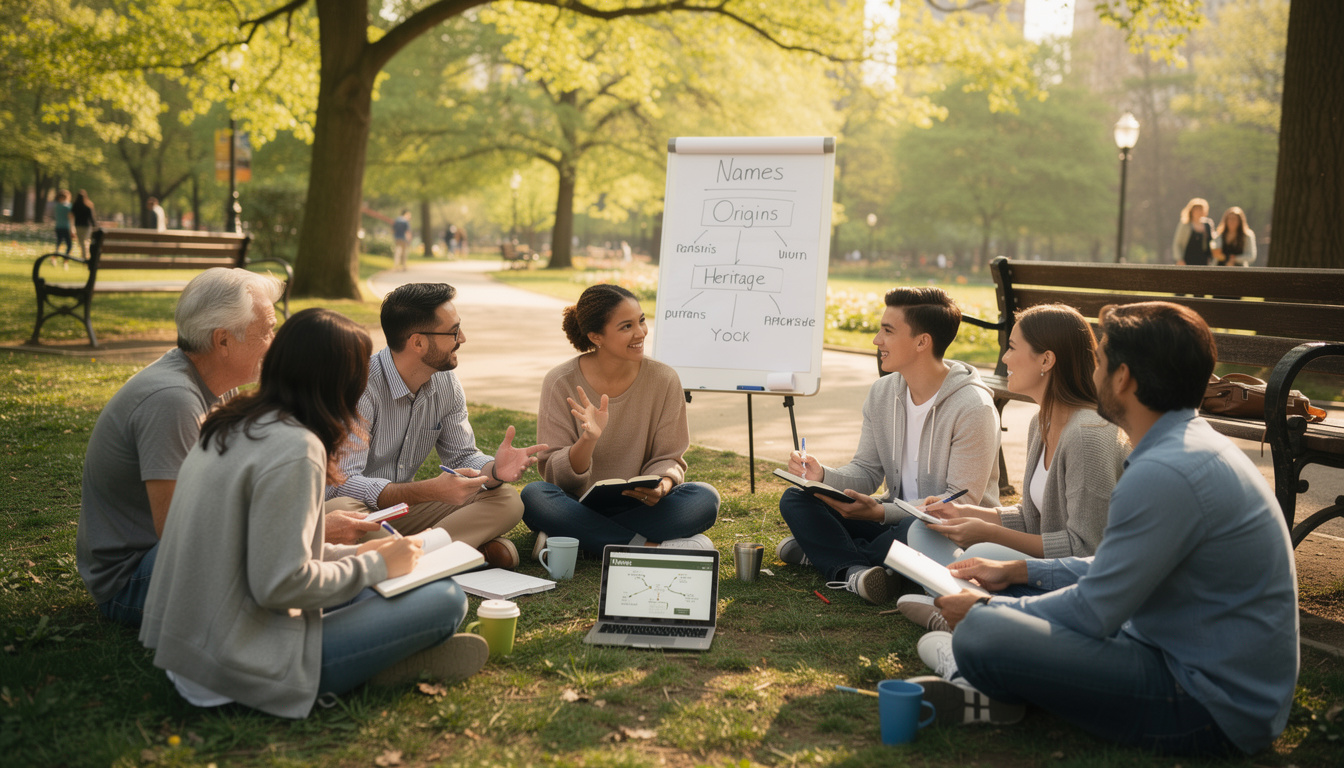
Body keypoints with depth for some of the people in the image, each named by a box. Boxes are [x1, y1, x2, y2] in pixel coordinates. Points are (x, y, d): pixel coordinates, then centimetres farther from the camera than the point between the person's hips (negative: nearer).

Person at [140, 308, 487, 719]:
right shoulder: (295, 449, -20)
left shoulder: (229, 426, 8)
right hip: (239, 669, -10)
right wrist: (374, 566, -8)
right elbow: (280, 585, -23)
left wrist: (353, 554, 12)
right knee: (446, 598, -8)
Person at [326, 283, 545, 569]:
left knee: (506, 500, -9)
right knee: (339, 510, -41)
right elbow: (342, 482, -30)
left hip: (402, 508, 6)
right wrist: (430, 490, -40)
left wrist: (495, 470, -19)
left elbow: (462, 457, 6)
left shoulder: (446, 382, -1)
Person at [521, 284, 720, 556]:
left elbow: (668, 459, 1)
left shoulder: (664, 380, -4)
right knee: (534, 496, -32)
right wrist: (589, 439, -29)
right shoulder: (561, 382, -8)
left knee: (705, 498, -26)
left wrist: (661, 486, -23)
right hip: (579, 506, -1)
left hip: (637, 505, 2)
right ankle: (651, 547, -24)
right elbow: (556, 475, -9)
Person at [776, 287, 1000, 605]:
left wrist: (881, 512, -30)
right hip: (897, 516, 7)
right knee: (795, 499, -8)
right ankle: (853, 570, -32)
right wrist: (823, 476, -17)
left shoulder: (973, 408, -19)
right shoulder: (882, 393, 3)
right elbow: (866, 471, 6)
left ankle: (824, 551, -17)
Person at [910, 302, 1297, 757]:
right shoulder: (1192, 443, 10)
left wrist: (983, 612, -5)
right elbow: (1119, 572, 21)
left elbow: (1092, 613, -19)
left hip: (1210, 712, -11)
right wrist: (1016, 571, 22)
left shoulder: (1165, 475, -25)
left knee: (981, 634, -23)